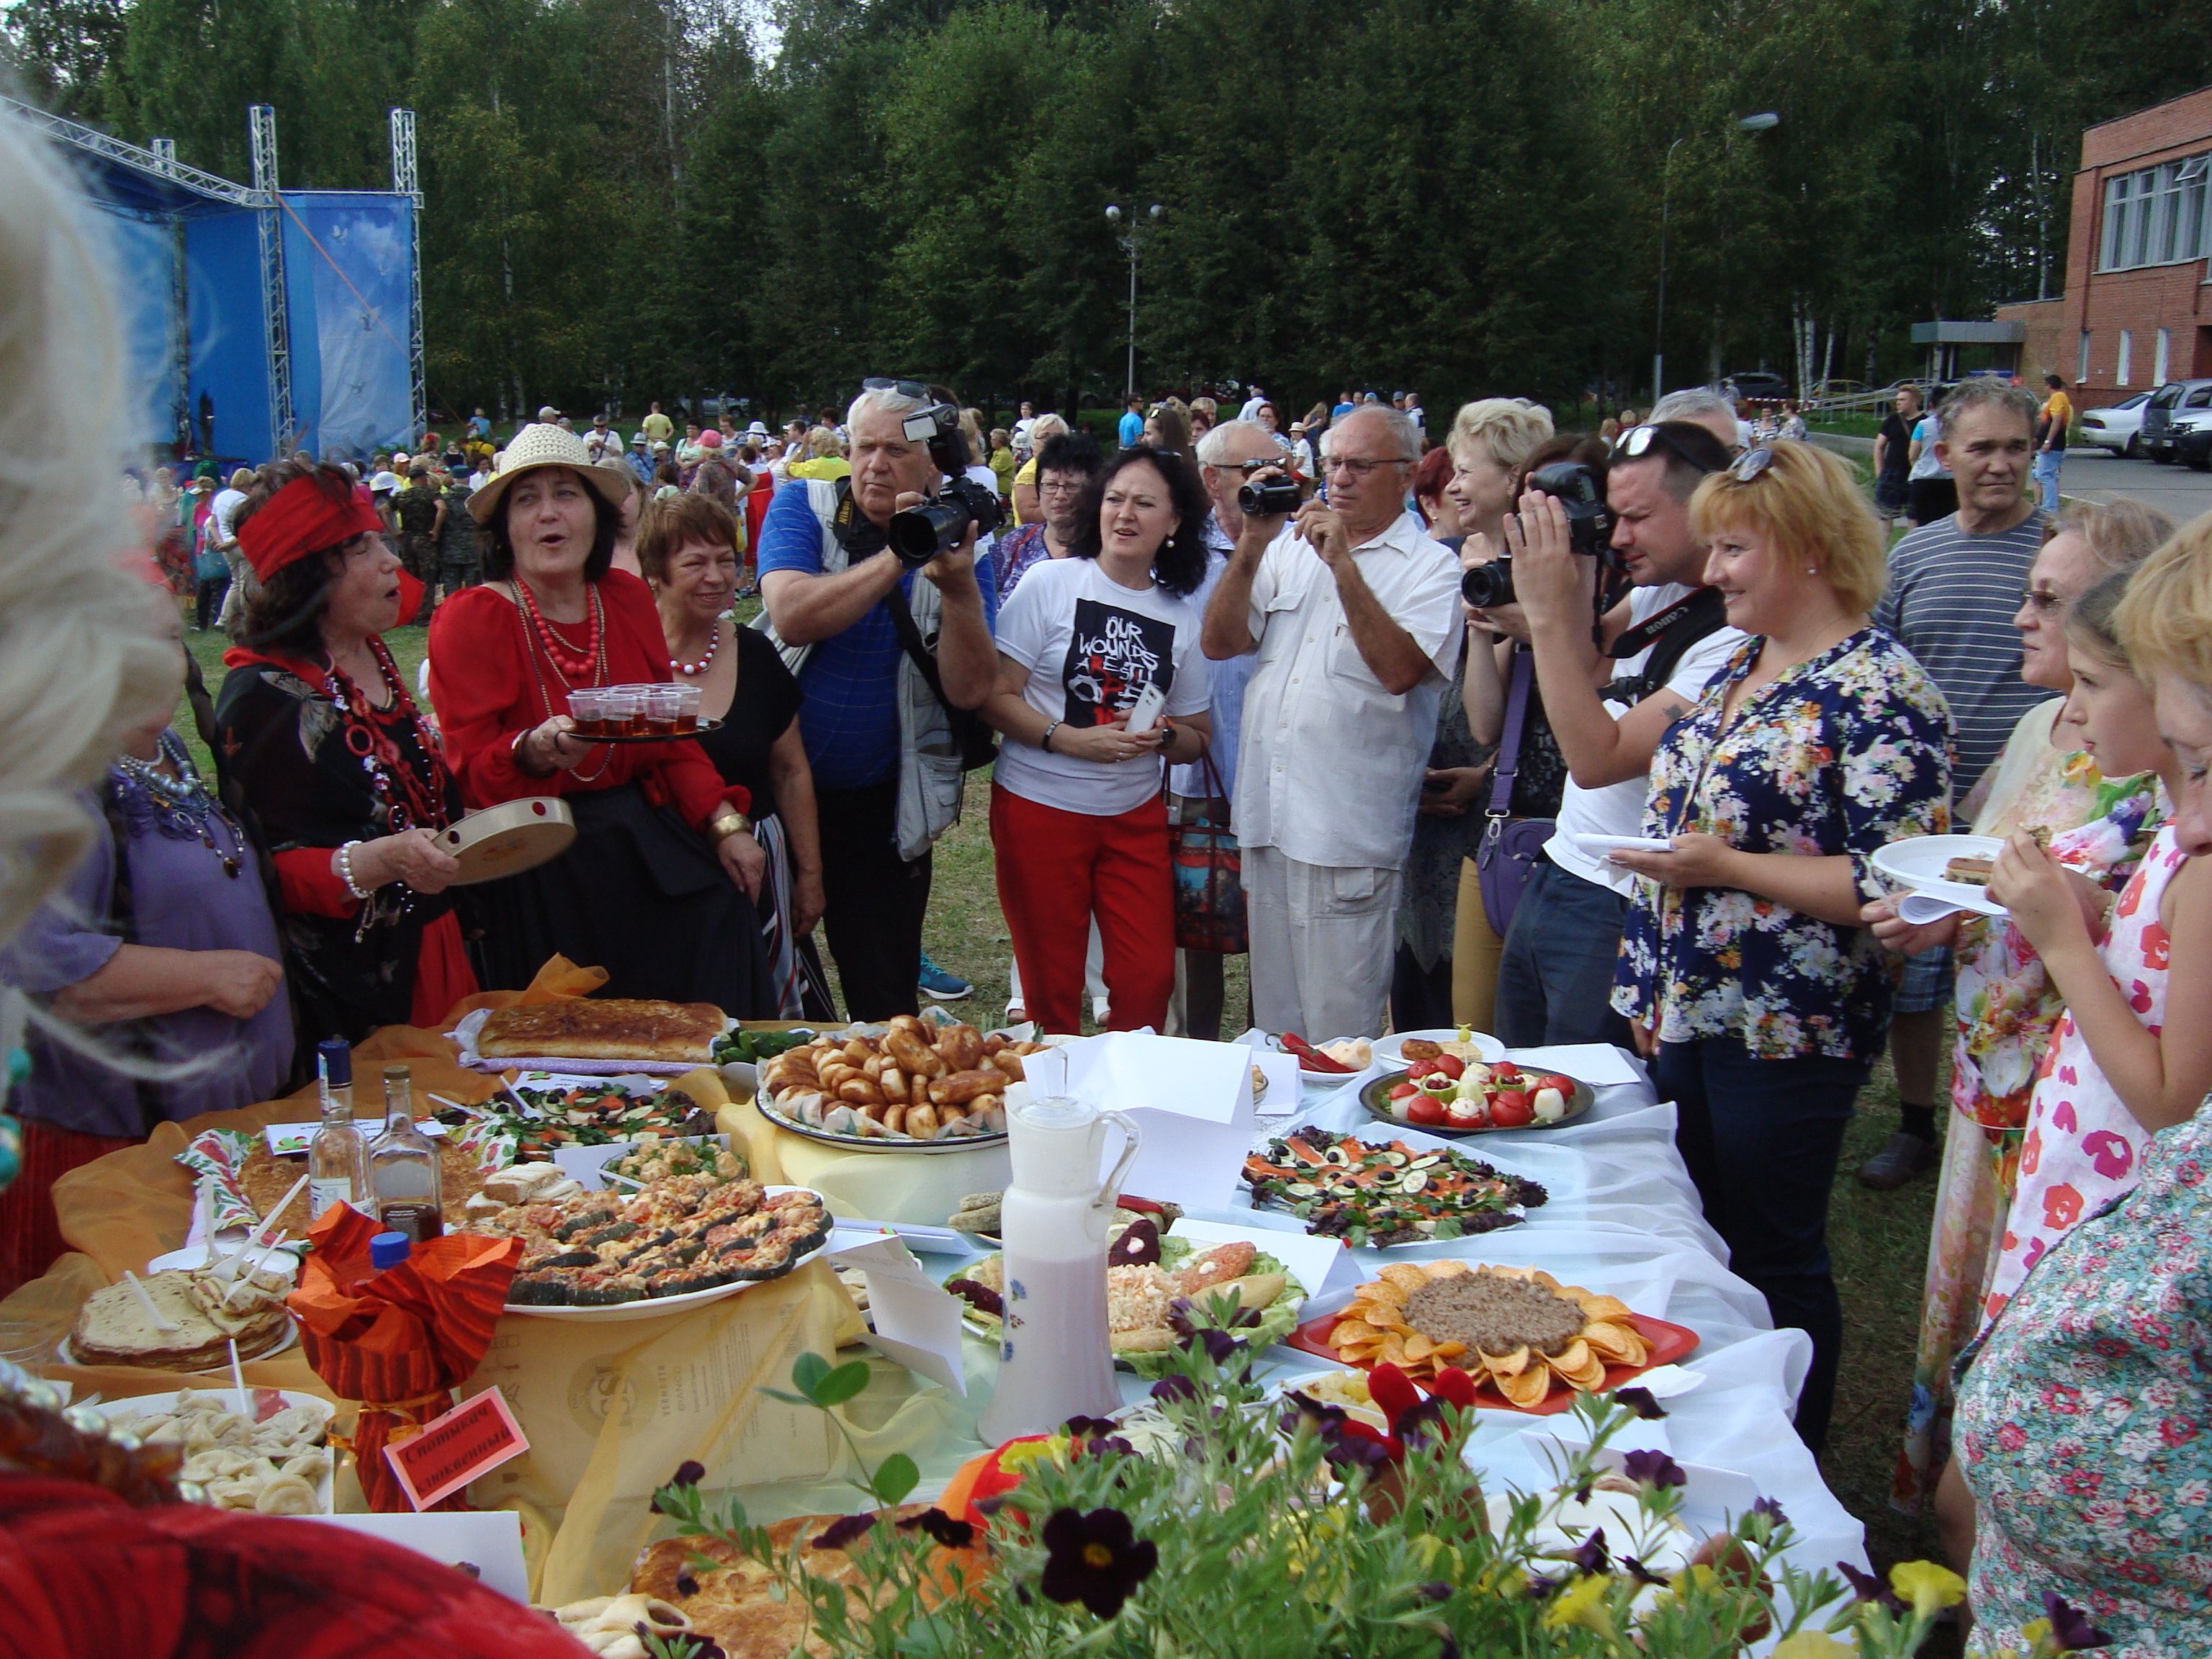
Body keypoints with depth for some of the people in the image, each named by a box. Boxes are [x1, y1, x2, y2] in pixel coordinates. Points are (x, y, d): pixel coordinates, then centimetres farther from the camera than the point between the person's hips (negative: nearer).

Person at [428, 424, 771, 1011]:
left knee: (722, 917, -15)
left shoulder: (627, 598, 8)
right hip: (538, 864, -4)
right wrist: (536, 751, -31)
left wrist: (726, 823, 5)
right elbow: (472, 775, -10)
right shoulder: (471, 620, -6)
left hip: (644, 844, 5)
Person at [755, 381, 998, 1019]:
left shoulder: (957, 544, -2)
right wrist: (895, 559, -26)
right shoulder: (803, 507, -4)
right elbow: (791, 618, -24)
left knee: (885, 997, 8)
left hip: (882, 805, 0)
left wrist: (959, 588, -26)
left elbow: (970, 690, -12)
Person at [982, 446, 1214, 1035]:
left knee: (1149, 979, -1)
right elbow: (994, 696, -8)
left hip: (1136, 815, 3)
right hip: (1039, 807, -3)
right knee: (1051, 985, 7)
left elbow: (1195, 737, 11)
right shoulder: (1051, 582, -5)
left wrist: (1164, 737, -11)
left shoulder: (1184, 614, 5)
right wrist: (1068, 738, -21)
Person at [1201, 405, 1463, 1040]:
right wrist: (1251, 546, -4)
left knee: (1339, 1033, -1)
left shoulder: (1431, 568, -1)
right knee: (1274, 1019, 16)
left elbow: (1399, 671, -18)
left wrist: (1342, 563, -18)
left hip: (1350, 836, -5)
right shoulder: (1291, 546, 14)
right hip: (1268, 819, 5)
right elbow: (1220, 642, 7)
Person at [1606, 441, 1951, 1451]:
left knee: (1774, 1263, 6)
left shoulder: (1880, 695, -16)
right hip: (1684, 1013, 8)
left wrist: (1728, 868, -23)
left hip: (1783, 1032, -8)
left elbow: (1900, 887, -21)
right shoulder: (1736, 666, 10)